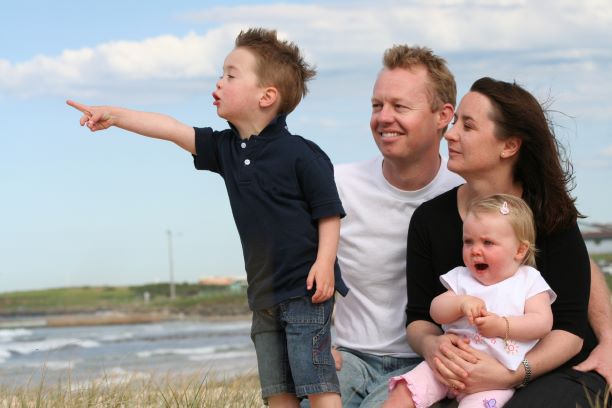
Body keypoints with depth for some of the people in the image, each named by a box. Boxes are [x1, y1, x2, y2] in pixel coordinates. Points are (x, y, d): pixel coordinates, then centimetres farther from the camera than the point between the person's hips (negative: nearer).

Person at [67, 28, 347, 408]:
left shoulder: (300, 153, -12)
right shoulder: (226, 148, 9)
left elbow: (329, 212, -10)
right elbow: (172, 128, 7)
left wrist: (324, 263, -20)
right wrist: (114, 115, 1)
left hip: (305, 288, -8)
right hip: (265, 292, 8)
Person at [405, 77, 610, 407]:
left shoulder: (552, 218, -9)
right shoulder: (429, 219, 1)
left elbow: (570, 330, -12)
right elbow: (418, 318, 2)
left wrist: (510, 376, -30)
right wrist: (430, 344, -24)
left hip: (561, 371, -4)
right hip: (465, 375, 4)